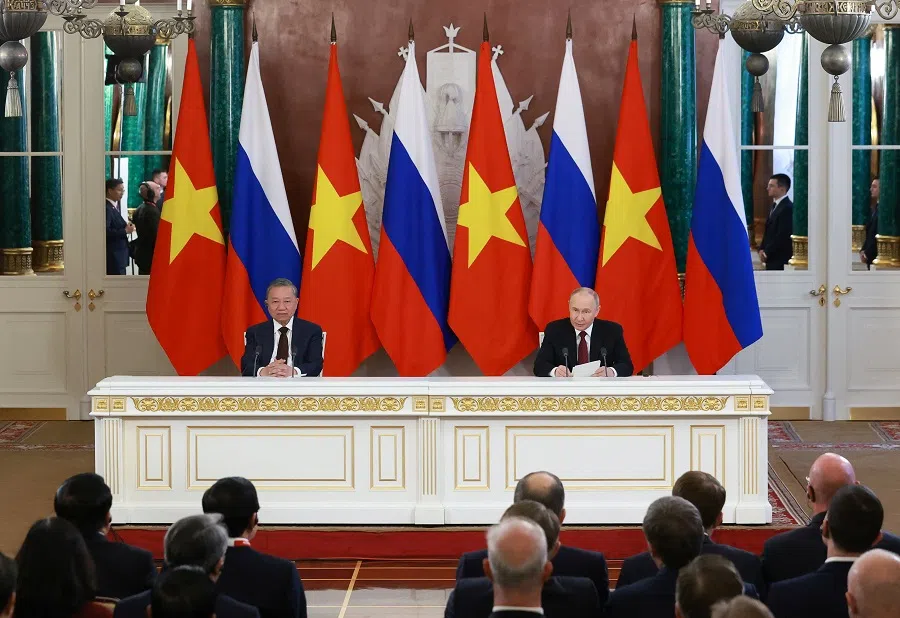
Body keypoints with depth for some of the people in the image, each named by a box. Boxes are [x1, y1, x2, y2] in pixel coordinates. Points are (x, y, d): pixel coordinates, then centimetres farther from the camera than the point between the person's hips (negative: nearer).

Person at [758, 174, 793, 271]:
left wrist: (767, 252, -12)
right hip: (771, 259, 9)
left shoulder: (787, 208, -15)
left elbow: (783, 235, -19)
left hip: (780, 259, -9)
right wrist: (762, 249, 6)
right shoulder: (775, 206, 16)